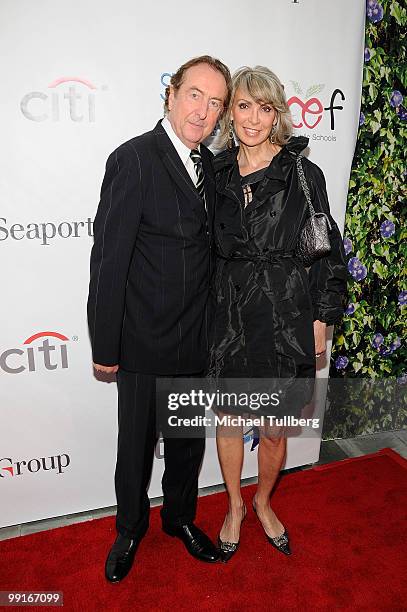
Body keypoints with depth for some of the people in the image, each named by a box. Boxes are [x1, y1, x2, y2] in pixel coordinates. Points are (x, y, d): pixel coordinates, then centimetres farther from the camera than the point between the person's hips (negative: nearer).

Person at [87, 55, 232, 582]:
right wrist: (104, 346, -14)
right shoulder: (134, 159, -16)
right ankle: (130, 529, 42)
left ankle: (180, 517, 47)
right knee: (136, 443, 14)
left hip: (197, 339, 6)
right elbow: (108, 259, -17)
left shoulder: (208, 163, 6)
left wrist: (213, 323, 10)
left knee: (189, 438, 22)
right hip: (144, 341, -6)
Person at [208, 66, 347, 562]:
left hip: (285, 318, -2)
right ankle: (235, 507, 41)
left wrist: (321, 320, -2)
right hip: (228, 316, 3)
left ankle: (263, 503, 42)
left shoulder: (303, 174, -5)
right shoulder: (218, 173, 3)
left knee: (273, 430, 11)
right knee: (229, 421, 15)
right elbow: (210, 249, 9)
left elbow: (326, 249, -1)